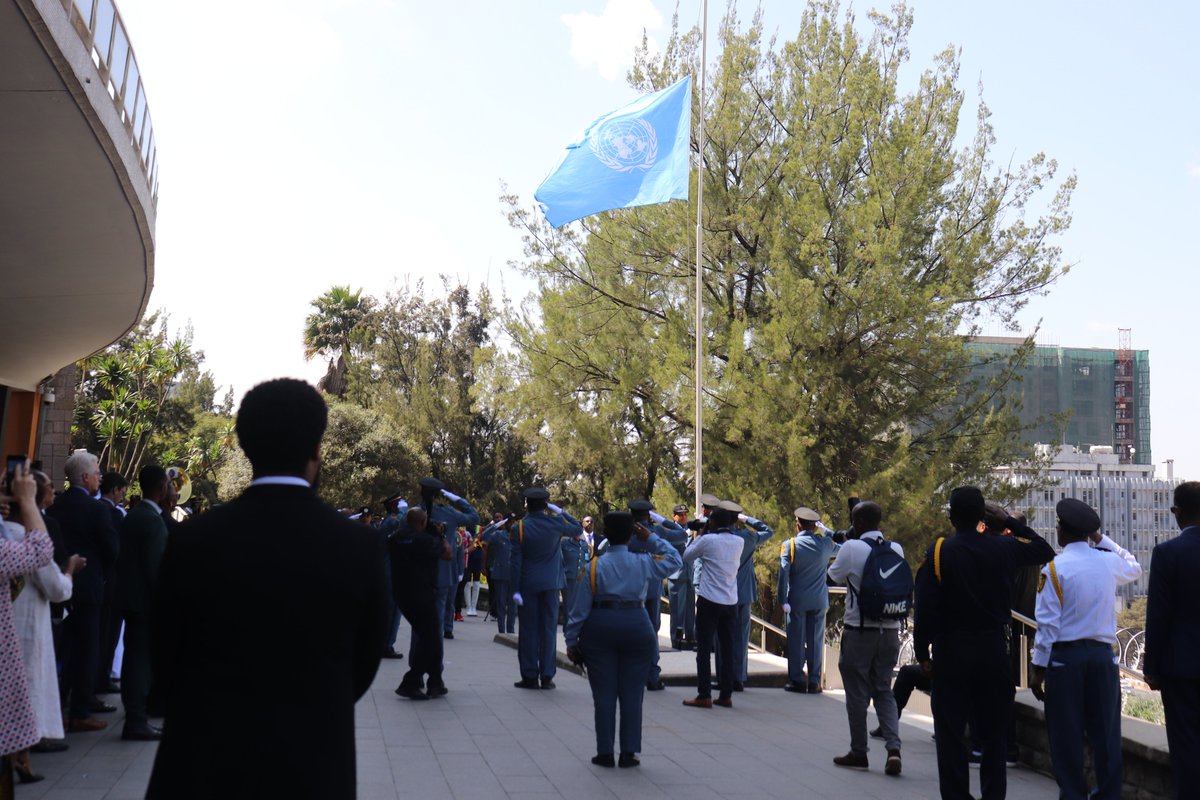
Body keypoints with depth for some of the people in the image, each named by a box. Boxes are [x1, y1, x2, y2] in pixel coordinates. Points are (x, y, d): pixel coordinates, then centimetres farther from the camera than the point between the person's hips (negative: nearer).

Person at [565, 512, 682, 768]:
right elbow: (674, 560, 16)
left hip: (599, 628, 0)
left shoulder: (594, 567, -3)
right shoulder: (643, 563, -2)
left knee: (604, 692, 7)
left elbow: (579, 607, -2)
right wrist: (651, 539, 17)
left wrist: (571, 640, 5)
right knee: (632, 692, 7)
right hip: (636, 626, 0)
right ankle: (628, 752, 10)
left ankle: (605, 753, 11)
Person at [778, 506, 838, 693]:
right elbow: (838, 549, 22)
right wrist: (823, 530, 23)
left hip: (797, 601, -2)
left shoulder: (790, 545, -7)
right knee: (816, 641, 7)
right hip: (819, 601, 2)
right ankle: (814, 682, 8)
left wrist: (783, 600, -9)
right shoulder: (825, 543, -1)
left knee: (796, 640, 5)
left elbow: (783, 573, -13)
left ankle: (797, 680, 8)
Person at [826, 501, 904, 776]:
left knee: (857, 693, 8)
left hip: (859, 631, -4)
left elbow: (834, 576, -1)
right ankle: (893, 747, -1)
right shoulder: (896, 549, 3)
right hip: (890, 630, 4)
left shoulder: (852, 548, -12)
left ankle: (859, 752, 17)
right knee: (884, 690, 15)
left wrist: (832, 564, 20)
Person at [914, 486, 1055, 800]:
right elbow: (1045, 550, 18)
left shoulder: (938, 553, -9)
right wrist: (1010, 521, 19)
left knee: (950, 731, 5)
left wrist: (922, 652, -2)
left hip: (951, 651, -2)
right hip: (993, 648, 2)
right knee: (994, 731, 11)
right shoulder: (1003, 548, -1)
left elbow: (925, 609, -11)